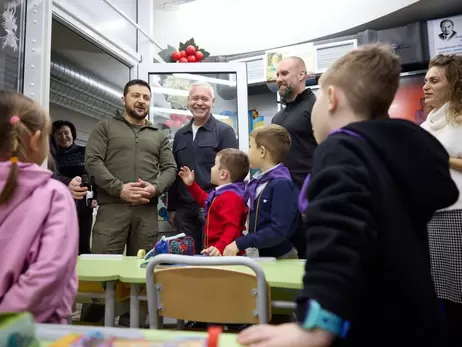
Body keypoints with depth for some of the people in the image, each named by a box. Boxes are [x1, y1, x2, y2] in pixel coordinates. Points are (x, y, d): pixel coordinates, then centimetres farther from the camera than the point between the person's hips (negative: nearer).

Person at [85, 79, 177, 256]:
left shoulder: (159, 136, 20)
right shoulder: (105, 127, 11)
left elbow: (170, 168, 11)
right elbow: (92, 161, -1)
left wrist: (156, 188, -10)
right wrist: (119, 188, -13)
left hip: (147, 210, 3)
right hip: (112, 207, -2)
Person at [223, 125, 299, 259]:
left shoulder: (282, 184, -19)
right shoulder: (256, 182, 4)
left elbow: (278, 231, -24)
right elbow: (251, 222, 9)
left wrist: (240, 244, -23)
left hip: (279, 258, -6)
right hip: (258, 256, 7)